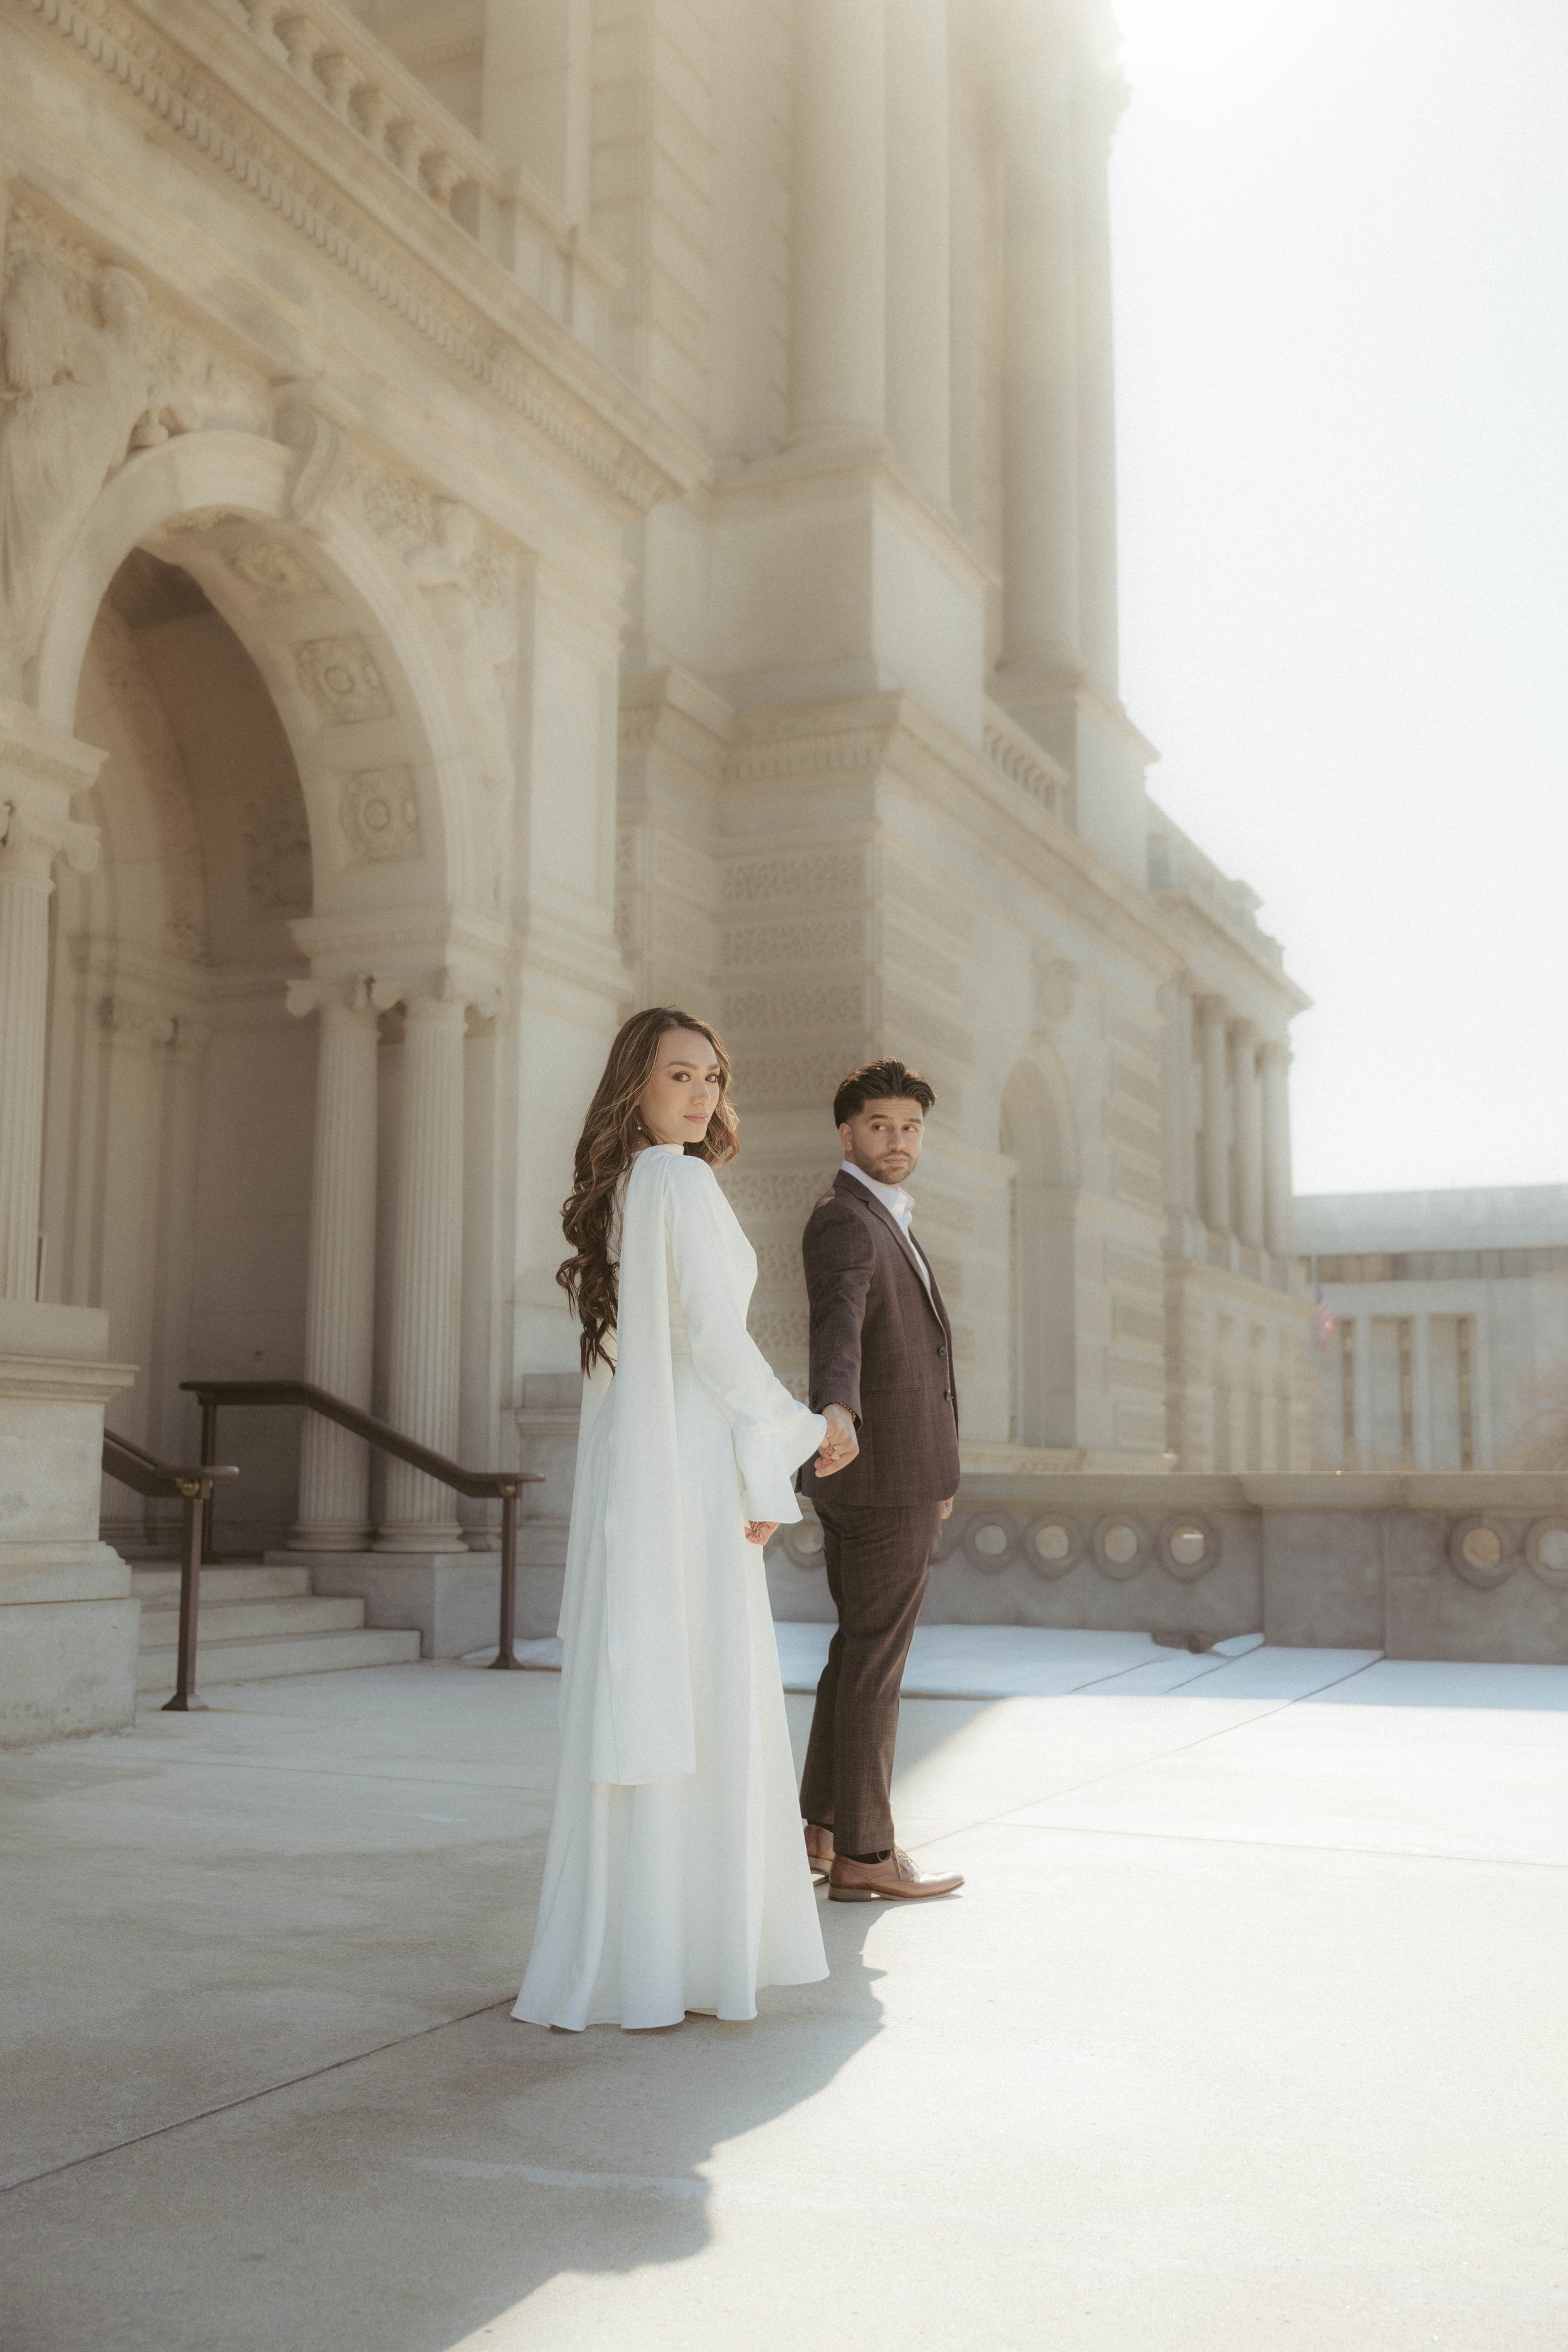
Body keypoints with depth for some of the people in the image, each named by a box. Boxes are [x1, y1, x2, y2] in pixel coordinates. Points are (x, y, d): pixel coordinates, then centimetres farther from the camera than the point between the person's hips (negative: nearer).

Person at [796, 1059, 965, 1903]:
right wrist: (836, 1413, -55)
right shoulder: (842, 1222, -15)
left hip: (886, 1470, 10)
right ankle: (863, 1855, 5)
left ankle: (825, 1830, 24)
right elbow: (837, 1328, -35)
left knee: (861, 1652, 16)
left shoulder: (883, 1227, 19)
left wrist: (932, 1469, 33)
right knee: (875, 1659, -3)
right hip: (880, 1475, -10)